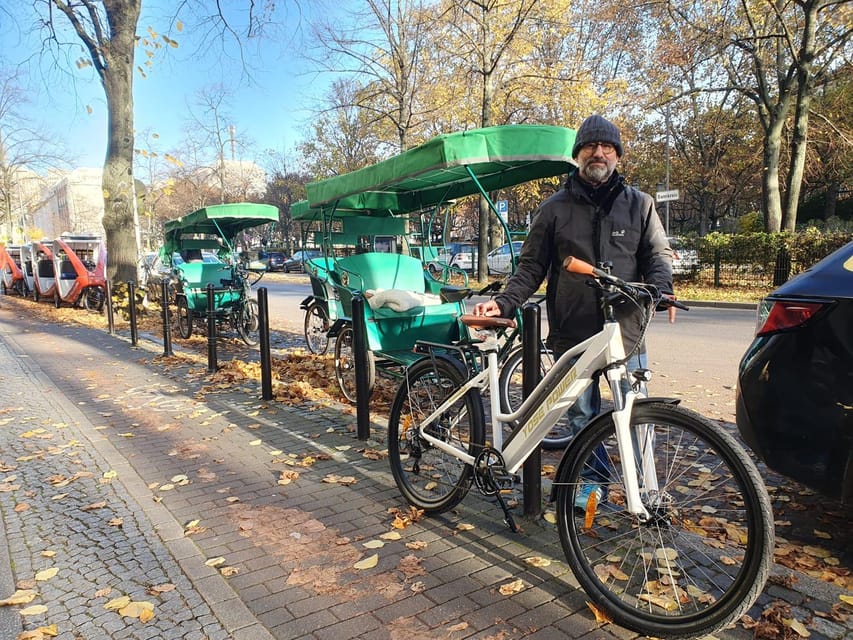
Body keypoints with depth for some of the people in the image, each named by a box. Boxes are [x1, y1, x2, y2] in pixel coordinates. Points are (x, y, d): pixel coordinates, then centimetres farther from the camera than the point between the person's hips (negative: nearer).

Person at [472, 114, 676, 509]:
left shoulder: (639, 204, 11)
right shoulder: (555, 208, 8)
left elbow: (658, 253, 9)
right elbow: (531, 267, 8)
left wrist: (661, 289, -13)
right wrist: (503, 303, -7)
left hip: (626, 329, 0)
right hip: (572, 332, 0)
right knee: (581, 413, 9)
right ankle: (593, 480, 27)